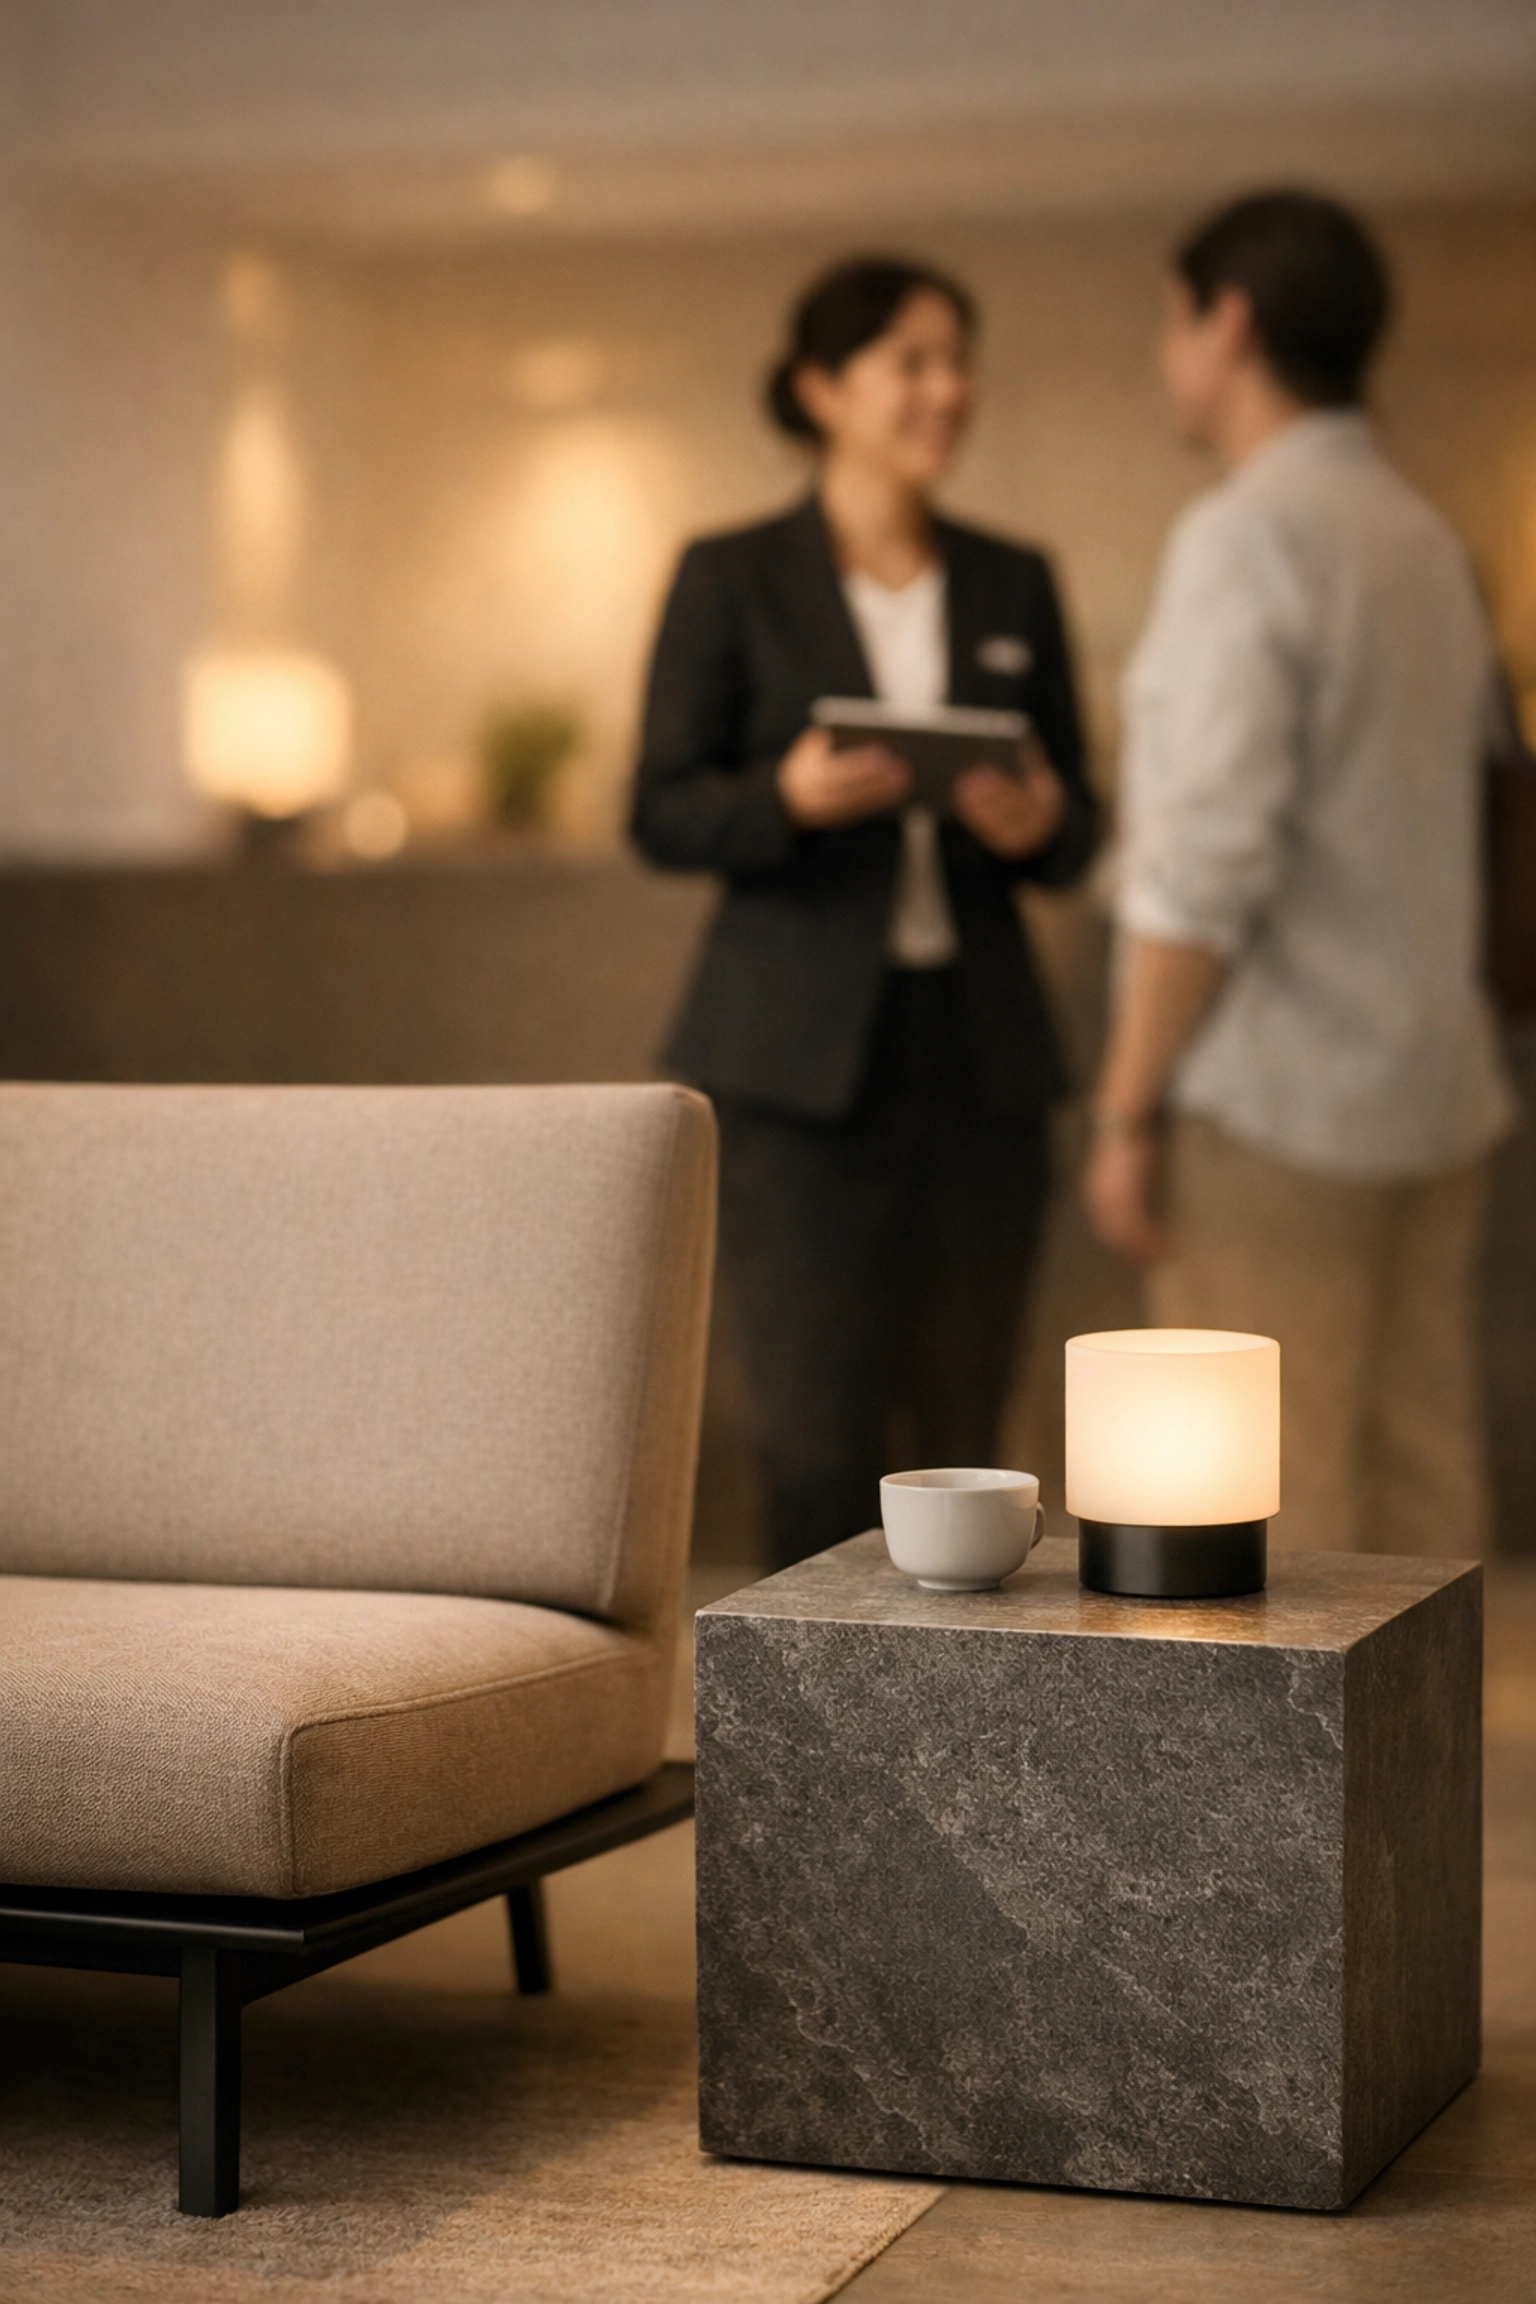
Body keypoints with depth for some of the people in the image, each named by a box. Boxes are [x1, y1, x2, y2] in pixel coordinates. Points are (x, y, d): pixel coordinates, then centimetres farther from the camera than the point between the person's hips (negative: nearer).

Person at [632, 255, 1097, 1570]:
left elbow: (1075, 836, 13)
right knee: (820, 1439, -8)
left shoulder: (1015, 588, 12)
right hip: (800, 1062, -3)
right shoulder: (732, 580, 2)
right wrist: (788, 798, -20)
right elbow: (662, 817, -1)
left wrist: (1036, 824, -10)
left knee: (963, 1437, 5)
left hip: (977, 1054, 4)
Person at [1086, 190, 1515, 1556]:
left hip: (1275, 1107, -8)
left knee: (1263, 1517, -4)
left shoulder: (1249, 535, -12)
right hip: (1433, 1096, 8)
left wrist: (1128, 1108, -14)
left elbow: (1205, 858, -19)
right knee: (1416, 1484, 9)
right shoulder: (1423, 538, 15)